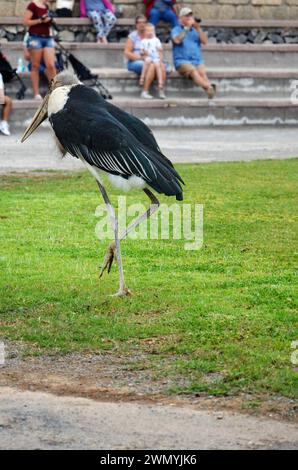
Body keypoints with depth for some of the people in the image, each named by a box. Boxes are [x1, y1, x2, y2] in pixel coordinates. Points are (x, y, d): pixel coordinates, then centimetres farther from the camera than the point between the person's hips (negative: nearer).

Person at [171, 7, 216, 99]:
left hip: (197, 60, 3)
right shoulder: (176, 30, 13)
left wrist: (198, 28, -4)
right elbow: (177, 40, -10)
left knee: (202, 72, -30)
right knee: (193, 70, -35)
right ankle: (208, 87, -57)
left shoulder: (196, 30, 23)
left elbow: (204, 41, 6)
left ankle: (209, 88, -55)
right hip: (182, 61, -3)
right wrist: (187, 27, -10)